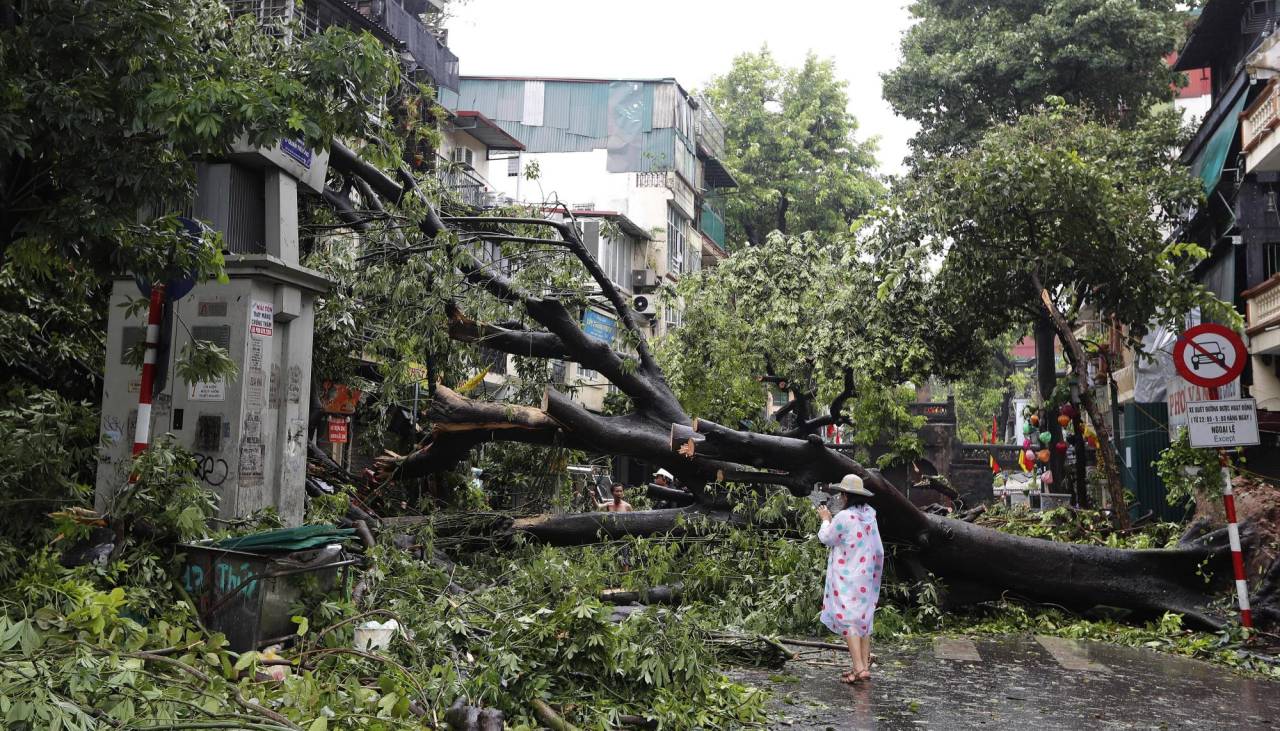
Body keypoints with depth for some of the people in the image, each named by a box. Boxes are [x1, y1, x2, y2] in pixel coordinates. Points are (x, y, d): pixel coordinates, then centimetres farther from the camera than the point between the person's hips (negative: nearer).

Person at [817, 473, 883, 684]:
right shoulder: (869, 515, 3)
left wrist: (825, 519, 12)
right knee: (864, 619, 14)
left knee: (848, 619, -5)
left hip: (847, 577, -8)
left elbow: (827, 539, -6)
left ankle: (859, 668, -10)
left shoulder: (844, 517, -19)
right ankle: (865, 665, 19)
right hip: (866, 576, 8)